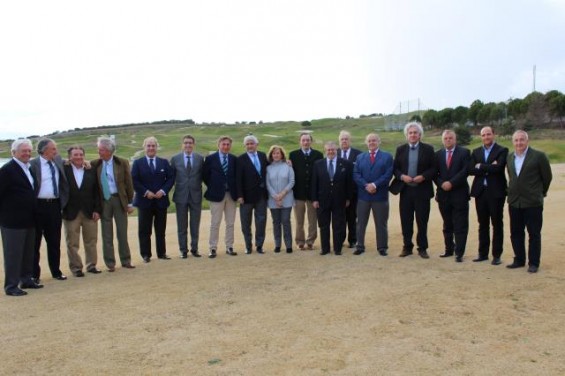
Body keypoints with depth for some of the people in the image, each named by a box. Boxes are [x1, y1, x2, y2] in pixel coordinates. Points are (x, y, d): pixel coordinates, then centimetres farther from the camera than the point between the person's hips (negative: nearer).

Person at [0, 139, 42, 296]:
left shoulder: (29, 168, 13)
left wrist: (33, 214, 14)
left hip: (29, 220, 8)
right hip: (13, 220, -8)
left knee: (28, 253, 15)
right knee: (13, 254, 1)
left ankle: (26, 279, 28)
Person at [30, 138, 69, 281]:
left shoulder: (58, 161, 8)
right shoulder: (33, 164, -10)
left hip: (55, 205, 5)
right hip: (38, 205, -5)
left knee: (54, 241, 13)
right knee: (35, 241, 6)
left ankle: (56, 271, 25)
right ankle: (34, 274, 15)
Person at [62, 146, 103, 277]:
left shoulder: (91, 171, 4)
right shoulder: (64, 170, -3)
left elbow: (96, 192, 3)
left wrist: (97, 210, -3)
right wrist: (62, 209, -11)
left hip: (89, 212, 2)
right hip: (71, 212, -2)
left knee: (91, 241, 10)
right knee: (72, 243, 6)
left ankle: (91, 265, 23)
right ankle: (76, 268, 17)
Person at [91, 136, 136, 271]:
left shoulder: (122, 163, -4)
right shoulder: (95, 164, 0)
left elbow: (129, 183, -2)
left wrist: (130, 203, -3)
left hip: (119, 199, -1)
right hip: (103, 201, 1)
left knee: (122, 232, 7)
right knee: (107, 235, 6)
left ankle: (126, 261, 19)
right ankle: (110, 263, 16)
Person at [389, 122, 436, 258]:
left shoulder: (428, 149, 1)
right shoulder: (400, 149, 7)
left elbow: (434, 168, 0)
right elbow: (395, 168, 8)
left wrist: (423, 176, -16)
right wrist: (402, 176, -11)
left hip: (422, 190, -2)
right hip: (405, 190, 2)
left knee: (422, 221, 4)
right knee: (406, 221, 6)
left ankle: (422, 248, 15)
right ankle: (407, 247, 18)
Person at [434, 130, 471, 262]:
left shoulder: (464, 152, 0)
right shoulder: (438, 154, 11)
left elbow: (465, 171, -11)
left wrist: (451, 183, -17)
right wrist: (441, 184, -10)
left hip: (459, 194, -4)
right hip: (443, 194, 4)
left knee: (460, 225, -2)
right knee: (447, 225, 12)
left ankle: (459, 253, 2)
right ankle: (449, 249, 22)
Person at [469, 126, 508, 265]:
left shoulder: (502, 150, -2)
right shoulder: (476, 152, 11)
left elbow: (498, 167, -18)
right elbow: (471, 170, -3)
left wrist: (481, 167, -8)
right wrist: (489, 167, -13)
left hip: (496, 191, -4)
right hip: (480, 191, 4)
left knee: (497, 224, 3)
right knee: (483, 224, 10)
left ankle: (497, 255, 9)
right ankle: (483, 253, 18)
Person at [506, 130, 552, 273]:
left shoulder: (539, 156, -9)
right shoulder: (509, 158, 7)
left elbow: (547, 177, 0)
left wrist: (541, 192, 10)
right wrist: (513, 192, 14)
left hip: (533, 202, -5)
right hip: (514, 202, 5)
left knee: (534, 234, 3)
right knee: (515, 233, 11)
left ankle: (533, 263, 13)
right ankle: (519, 260, 23)